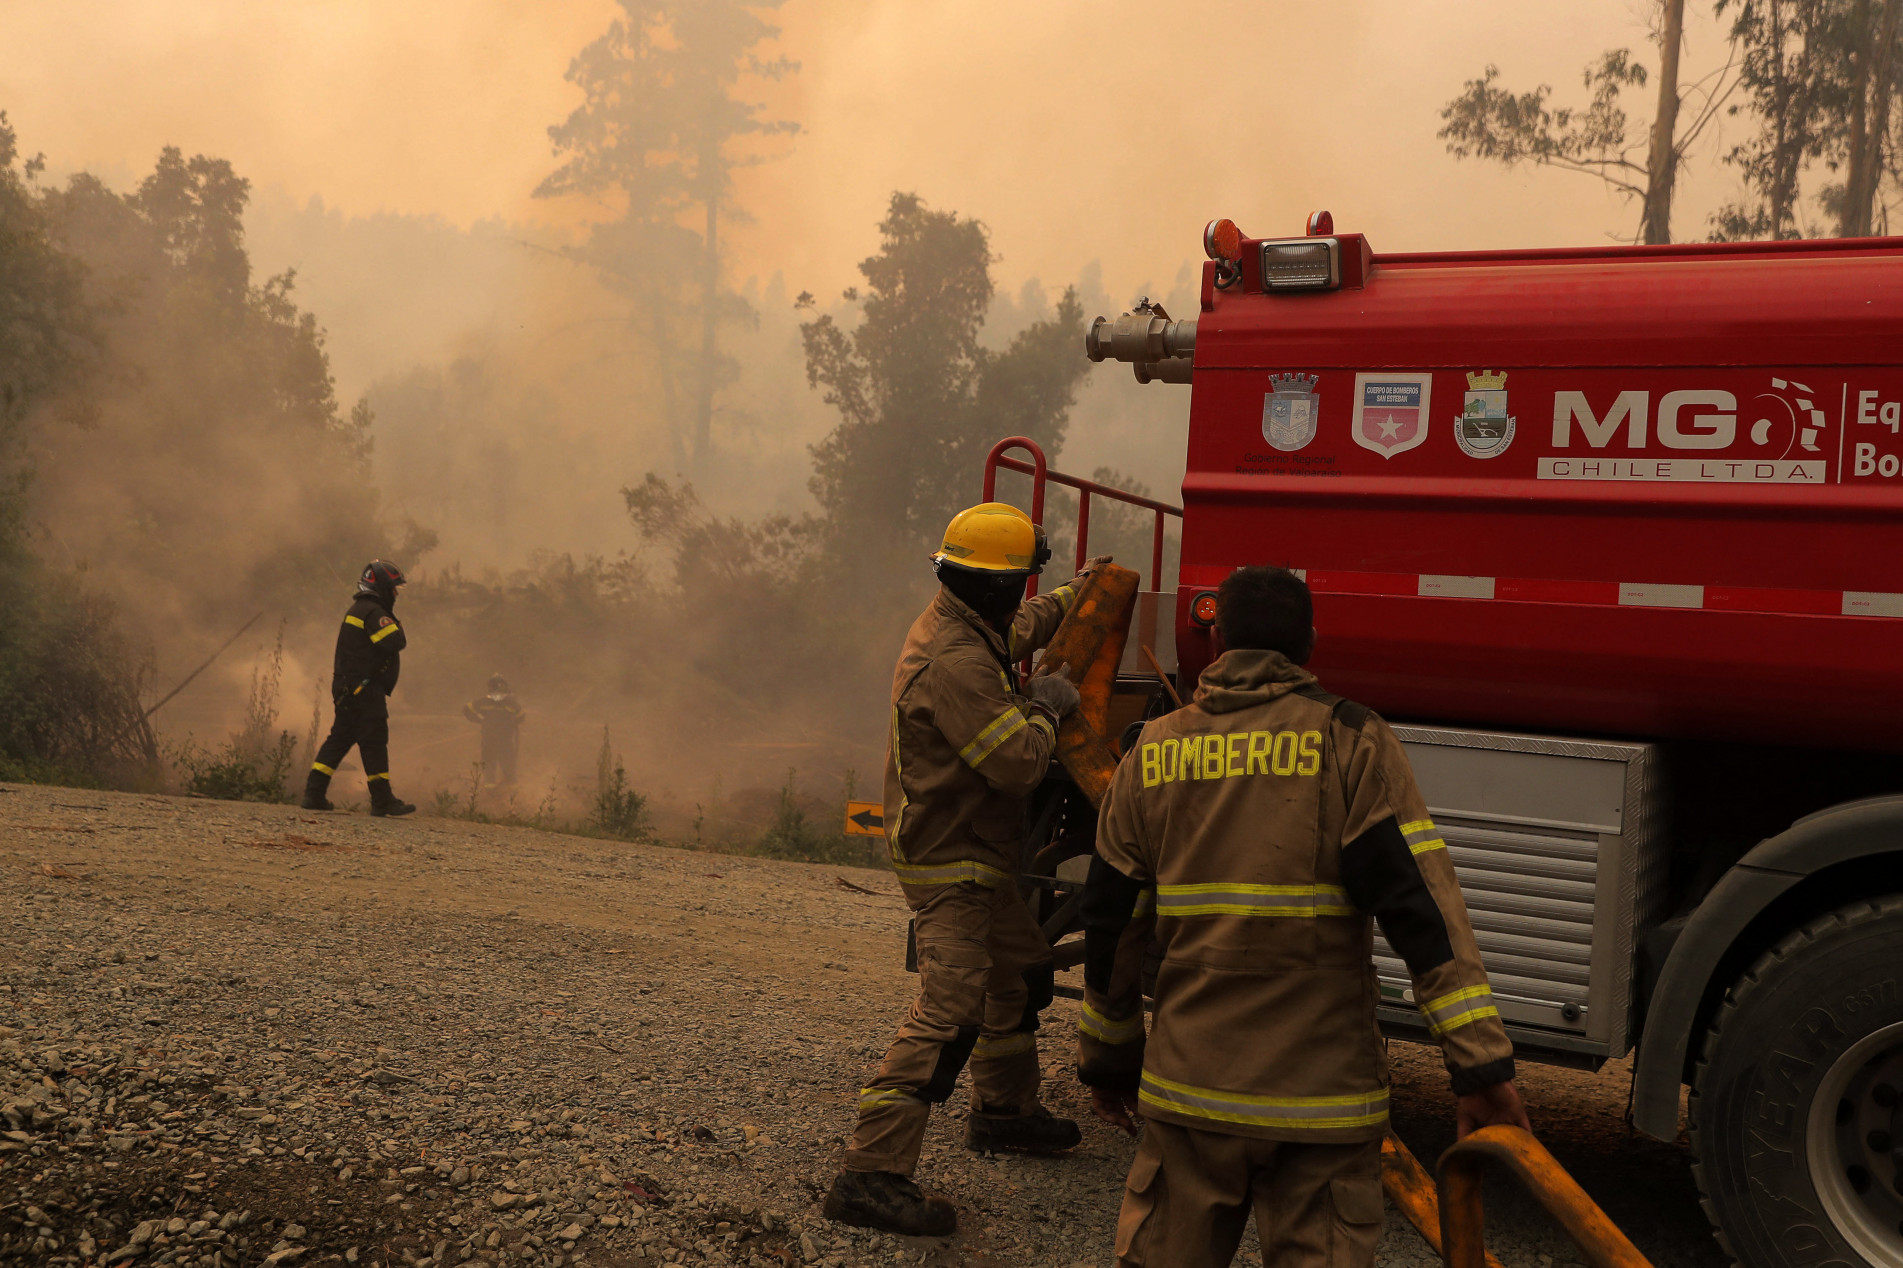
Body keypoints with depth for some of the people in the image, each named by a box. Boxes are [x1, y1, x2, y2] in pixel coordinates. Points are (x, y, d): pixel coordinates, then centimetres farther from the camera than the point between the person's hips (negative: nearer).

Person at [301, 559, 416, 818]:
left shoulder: (357, 609, 19)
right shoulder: (374, 612, -14)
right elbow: (396, 642, -22)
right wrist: (392, 622, -3)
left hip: (346, 687, 10)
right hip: (365, 688, -10)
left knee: (339, 738, 11)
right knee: (374, 742, -6)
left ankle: (314, 793, 10)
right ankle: (382, 800, -4)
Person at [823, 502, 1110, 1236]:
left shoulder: (966, 631, 8)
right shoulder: (954, 661, -26)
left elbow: (1020, 628, 34)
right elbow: (1018, 762, -29)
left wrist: (1072, 595, 38)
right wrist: (1045, 705, -12)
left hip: (979, 856, 11)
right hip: (948, 864, -11)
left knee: (1022, 972, 25)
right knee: (948, 1014, -15)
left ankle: (1003, 1111, 43)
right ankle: (871, 1174, -14)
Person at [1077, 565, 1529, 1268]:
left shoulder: (1153, 752, 6)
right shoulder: (1352, 741, -4)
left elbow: (1113, 921, 11)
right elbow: (1422, 902, -12)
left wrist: (1107, 1057, 22)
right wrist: (1481, 1063, -13)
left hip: (1189, 1087, 3)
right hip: (1324, 1094, -2)